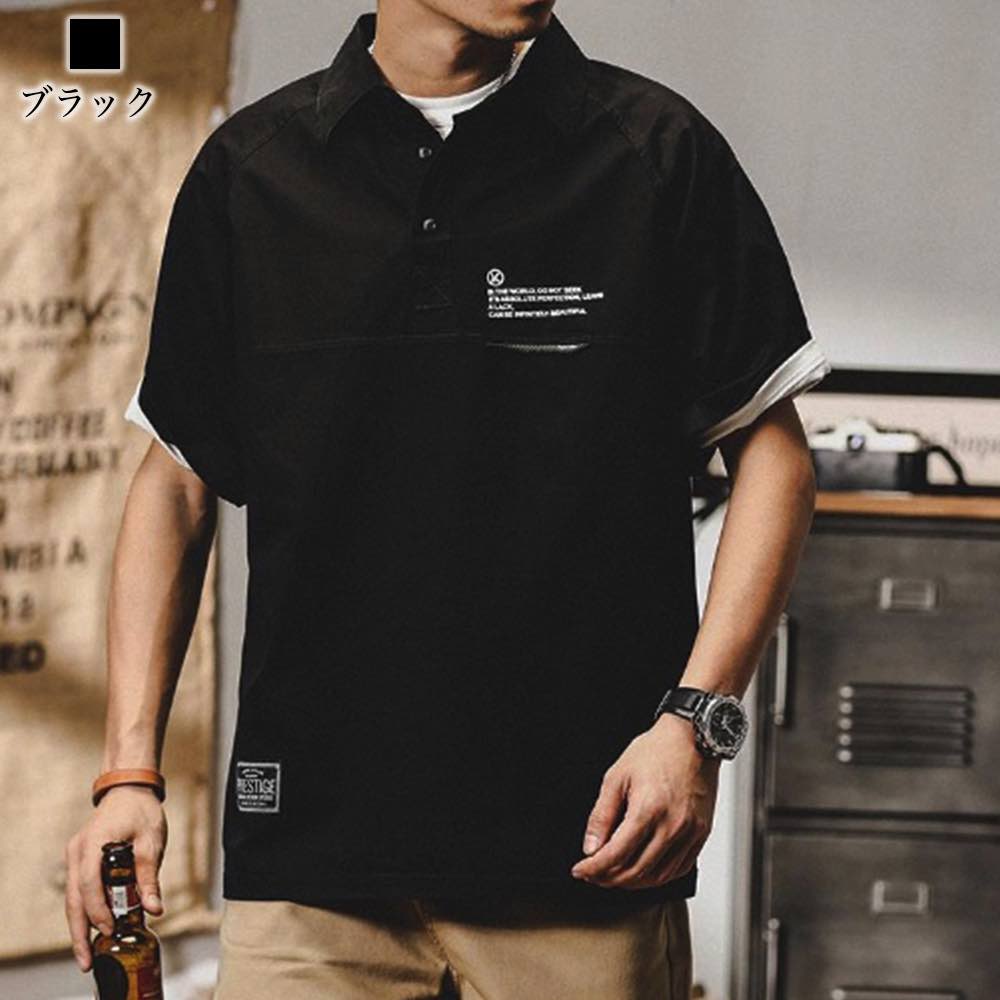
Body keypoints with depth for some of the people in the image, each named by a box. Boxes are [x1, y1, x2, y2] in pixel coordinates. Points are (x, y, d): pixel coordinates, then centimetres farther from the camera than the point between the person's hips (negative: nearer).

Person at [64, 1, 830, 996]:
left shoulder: (658, 152, 1)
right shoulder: (249, 169, 6)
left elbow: (770, 450, 5)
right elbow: (177, 480, 12)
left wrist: (696, 722, -7)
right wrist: (130, 770, 4)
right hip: (309, 841, 1)